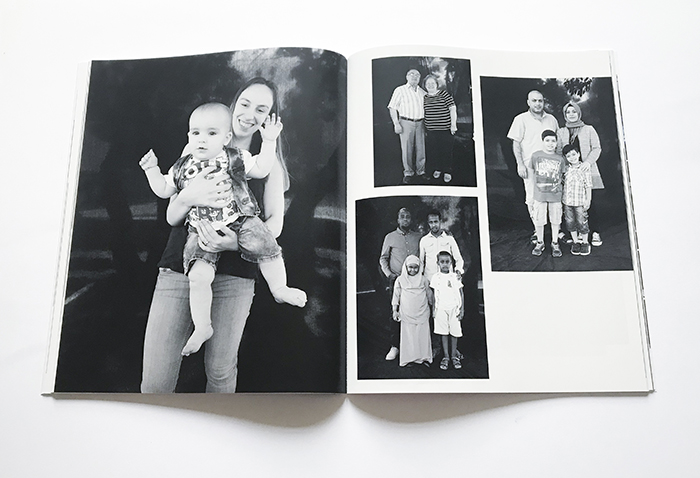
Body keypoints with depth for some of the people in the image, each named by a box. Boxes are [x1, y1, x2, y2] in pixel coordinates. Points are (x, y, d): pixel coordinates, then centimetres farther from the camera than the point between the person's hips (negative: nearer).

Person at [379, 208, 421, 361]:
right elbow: (383, 259, 9)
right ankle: (395, 346, 6)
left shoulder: (418, 237, 12)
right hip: (397, 280, -1)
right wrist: (389, 274, -3)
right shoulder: (390, 237, 7)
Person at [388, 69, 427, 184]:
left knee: (421, 148, 4)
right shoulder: (400, 90, 1)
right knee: (407, 149, -2)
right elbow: (392, 108, -1)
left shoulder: (422, 92, 14)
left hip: (420, 123, 4)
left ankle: (420, 172, 15)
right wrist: (396, 124, -10)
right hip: (406, 123, -4)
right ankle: (408, 173, 7)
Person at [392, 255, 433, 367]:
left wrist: (432, 307, 22)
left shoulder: (423, 279, 5)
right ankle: (408, 358, 8)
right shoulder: (400, 280, 1)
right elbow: (396, 295, 6)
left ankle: (424, 357, 12)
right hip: (407, 314, -1)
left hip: (422, 313, 1)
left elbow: (429, 294, 16)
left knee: (423, 335, 3)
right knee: (408, 335, 0)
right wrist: (395, 311, 4)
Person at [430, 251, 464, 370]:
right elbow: (433, 294, 7)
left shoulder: (455, 277, 2)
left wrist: (462, 308, 0)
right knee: (444, 333, 3)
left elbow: (461, 293, 5)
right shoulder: (435, 277, 2)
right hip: (441, 308, 0)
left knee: (454, 332, 3)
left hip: (454, 307, 0)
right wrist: (433, 309, 4)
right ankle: (445, 357, 11)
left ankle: (454, 356, 16)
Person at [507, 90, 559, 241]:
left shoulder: (551, 119, 15)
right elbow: (516, 143, 0)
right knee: (532, 198, -4)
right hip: (530, 165, -3)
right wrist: (520, 164, -8)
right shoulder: (521, 119, 4)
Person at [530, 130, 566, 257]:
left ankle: (555, 243, 22)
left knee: (555, 220, 8)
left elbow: (562, 175, 13)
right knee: (538, 220, 6)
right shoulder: (536, 156, 0)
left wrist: (558, 182, -1)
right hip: (539, 194, 0)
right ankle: (540, 243, 24)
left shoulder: (560, 159, 2)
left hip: (555, 195, 1)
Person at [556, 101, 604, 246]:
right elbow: (558, 151, 8)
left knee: (592, 204, -8)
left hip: (588, 171, -1)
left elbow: (596, 148, 4)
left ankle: (595, 232, 3)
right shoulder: (560, 132, 15)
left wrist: (588, 161, -15)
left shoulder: (588, 129, 10)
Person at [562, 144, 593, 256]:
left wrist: (588, 200, -6)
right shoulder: (566, 169, 2)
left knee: (582, 223, 5)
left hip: (580, 201, -4)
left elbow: (588, 186, -5)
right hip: (567, 201, 4)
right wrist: (562, 197, 11)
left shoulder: (584, 169, -9)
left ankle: (585, 243, 22)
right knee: (570, 222, 10)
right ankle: (575, 242, 25)